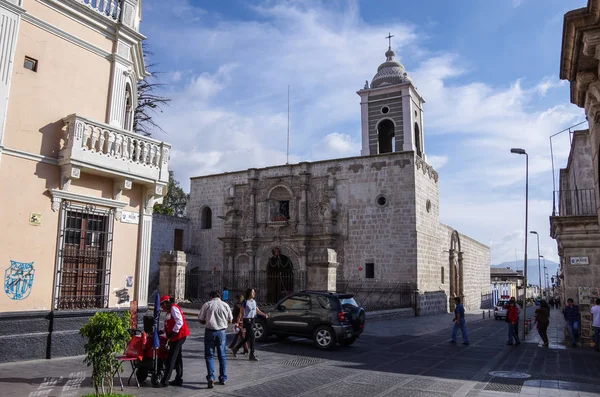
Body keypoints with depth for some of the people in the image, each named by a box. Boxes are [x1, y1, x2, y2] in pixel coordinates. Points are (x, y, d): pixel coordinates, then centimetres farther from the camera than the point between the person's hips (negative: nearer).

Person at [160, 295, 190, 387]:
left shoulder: (173, 308, -12)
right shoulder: (170, 310, 19)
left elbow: (179, 322, -21)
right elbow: (169, 325, 23)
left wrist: (172, 333, -19)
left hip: (179, 336, -10)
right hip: (176, 337, 10)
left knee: (171, 358, -8)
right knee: (177, 358, 13)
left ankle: (165, 381, -5)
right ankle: (179, 380, 19)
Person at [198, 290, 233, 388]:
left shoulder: (207, 305, -3)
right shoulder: (225, 305, 2)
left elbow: (201, 320, 0)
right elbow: (230, 320, 8)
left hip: (210, 331, -2)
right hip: (222, 331, 2)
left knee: (209, 355, 6)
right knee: (222, 355, 14)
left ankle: (211, 377, -8)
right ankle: (223, 378, 20)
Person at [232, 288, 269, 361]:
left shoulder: (254, 301, 9)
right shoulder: (245, 302, -12)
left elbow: (257, 311, 14)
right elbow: (241, 313, -12)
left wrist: (264, 315, 0)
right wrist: (237, 322, -14)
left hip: (252, 321, 8)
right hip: (247, 321, -8)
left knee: (247, 338, 16)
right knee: (252, 337, -8)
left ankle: (235, 349, 32)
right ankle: (252, 355, 0)